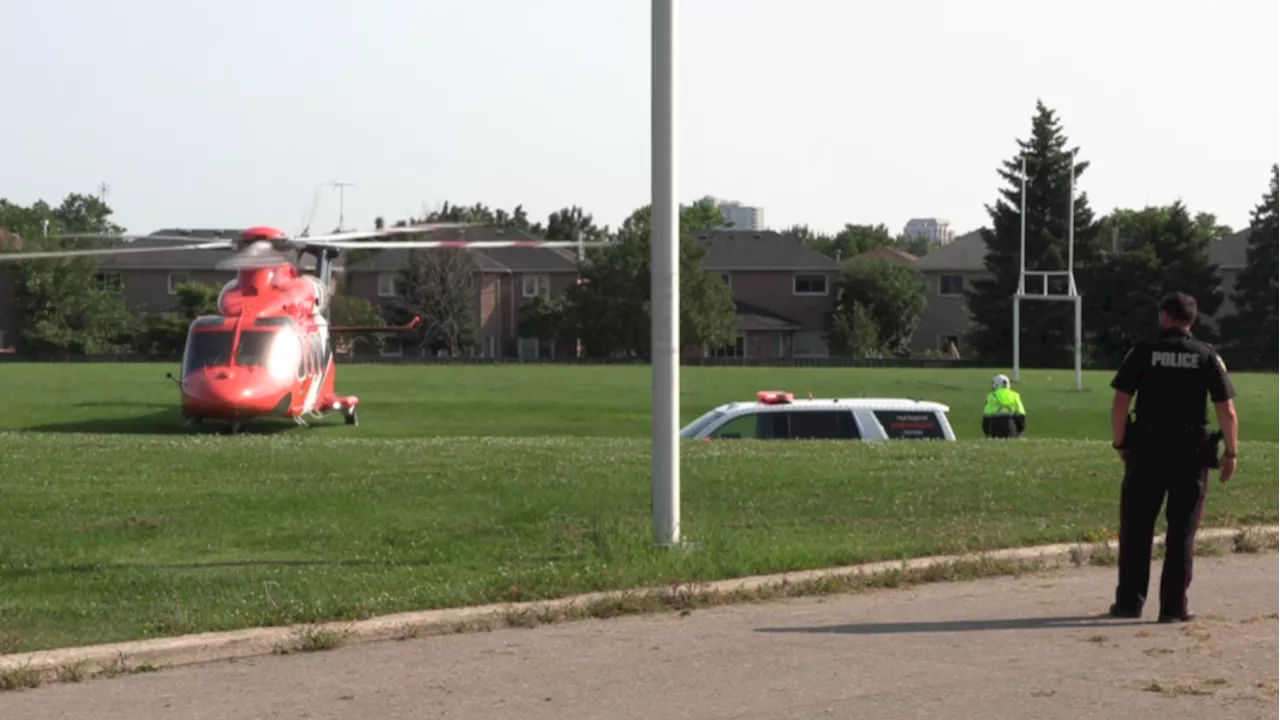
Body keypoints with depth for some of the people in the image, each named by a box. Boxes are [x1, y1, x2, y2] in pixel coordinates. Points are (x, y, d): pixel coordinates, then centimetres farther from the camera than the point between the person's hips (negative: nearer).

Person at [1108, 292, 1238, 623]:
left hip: (1146, 451, 0)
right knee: (1182, 533, 5)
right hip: (1191, 454, 0)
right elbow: (1227, 411, -3)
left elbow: (1120, 404, -5)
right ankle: (1174, 606, 4)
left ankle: (1130, 601, 12)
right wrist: (1231, 452, 6)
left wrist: (1119, 442, 8)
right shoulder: (1208, 357, 0)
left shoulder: (1143, 352, -2)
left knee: (1136, 530, 9)